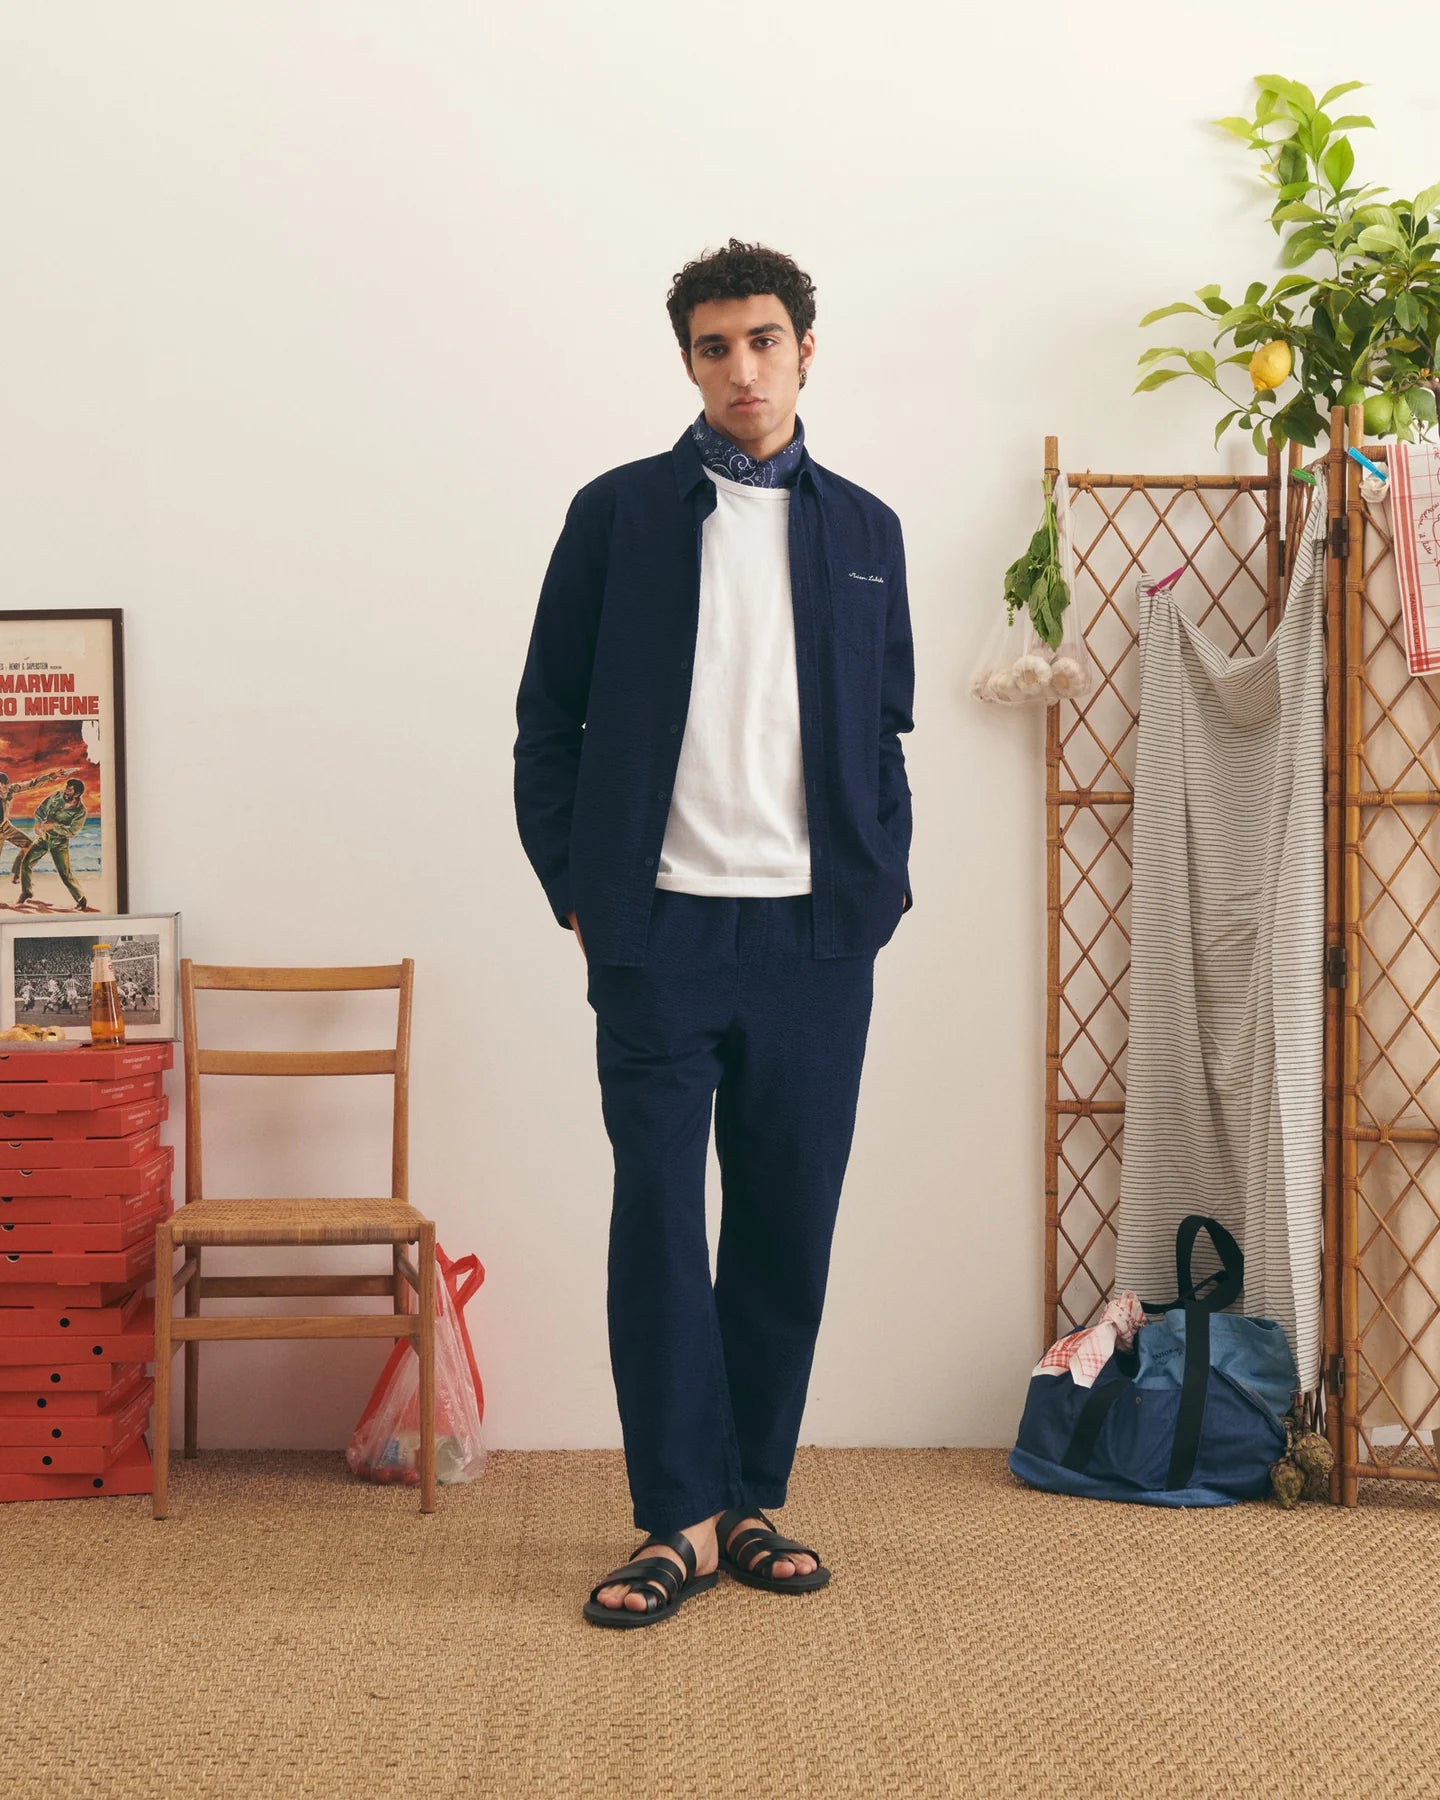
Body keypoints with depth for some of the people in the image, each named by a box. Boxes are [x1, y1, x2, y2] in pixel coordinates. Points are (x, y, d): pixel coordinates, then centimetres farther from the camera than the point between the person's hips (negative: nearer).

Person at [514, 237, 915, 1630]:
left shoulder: (864, 530, 13)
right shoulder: (619, 513, 6)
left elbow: (890, 731, 17)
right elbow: (548, 717, 7)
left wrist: (883, 888, 6)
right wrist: (573, 887, 1)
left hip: (817, 938, 2)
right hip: (660, 932, -2)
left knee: (787, 1231, 6)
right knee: (658, 1224, -3)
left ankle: (752, 1501, 19)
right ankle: (679, 1519, 6)